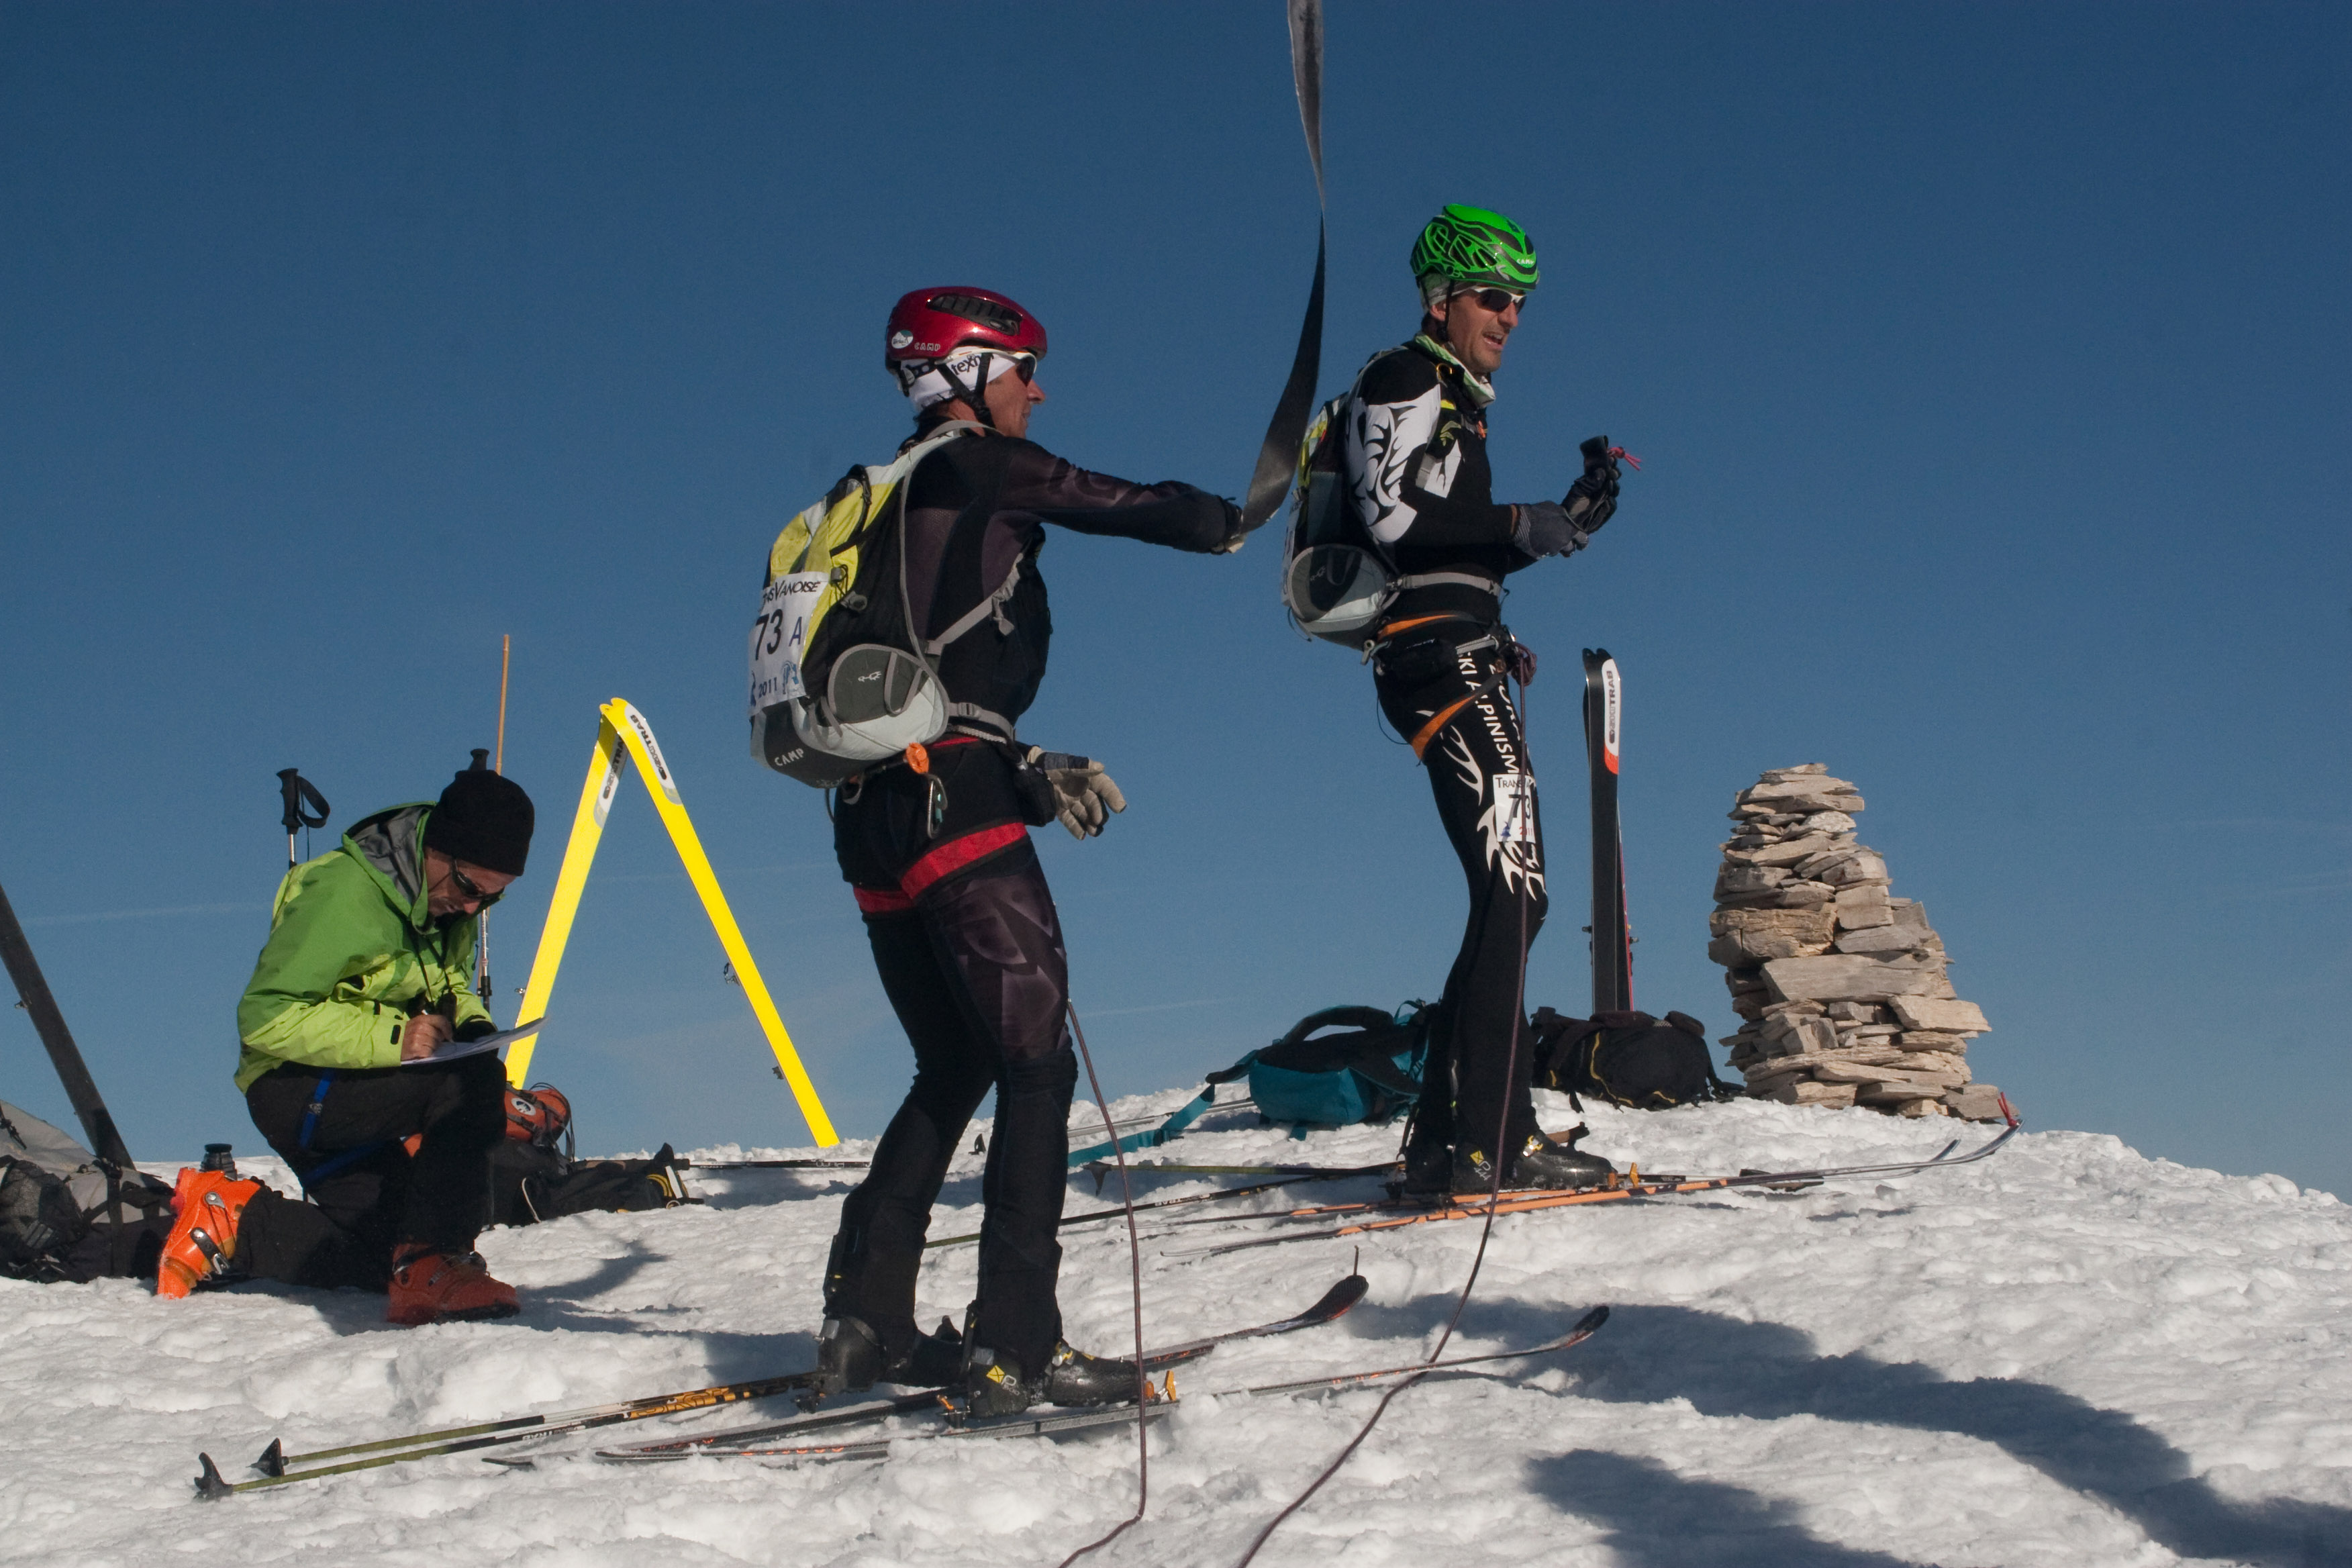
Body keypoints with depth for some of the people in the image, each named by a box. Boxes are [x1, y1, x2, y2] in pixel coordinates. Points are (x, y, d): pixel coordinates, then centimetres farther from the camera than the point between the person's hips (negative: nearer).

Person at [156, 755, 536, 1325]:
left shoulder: (451, 904, 2)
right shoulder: (341, 892, -23)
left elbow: (452, 988, 16)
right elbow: (266, 1019, -25)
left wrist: (472, 1023, -8)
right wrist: (390, 1036, -33)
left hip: (365, 1095, 9)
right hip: (296, 1091, -9)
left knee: (382, 1261, 2)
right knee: (471, 1081, -30)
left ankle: (232, 1219, 11)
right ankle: (432, 1267, -27)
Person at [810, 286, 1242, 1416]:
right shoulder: (982, 467, -1)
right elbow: (1139, 509, 1)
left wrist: (1029, 768, 21)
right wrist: (1247, 522, 20)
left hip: (870, 816, 9)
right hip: (955, 809, -9)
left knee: (954, 1071, 16)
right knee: (1038, 1066, -6)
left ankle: (863, 1323, 14)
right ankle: (1014, 1347, -11)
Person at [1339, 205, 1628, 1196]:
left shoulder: (1456, 403, 28)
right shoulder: (1403, 384, -1)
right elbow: (1388, 516, -15)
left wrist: (1570, 515, 16)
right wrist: (1516, 524, -16)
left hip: (1466, 657, 10)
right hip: (1437, 655, -10)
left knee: (1510, 898, 7)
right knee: (1512, 890, -17)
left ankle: (1445, 1139, 8)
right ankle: (1489, 1140, -20)